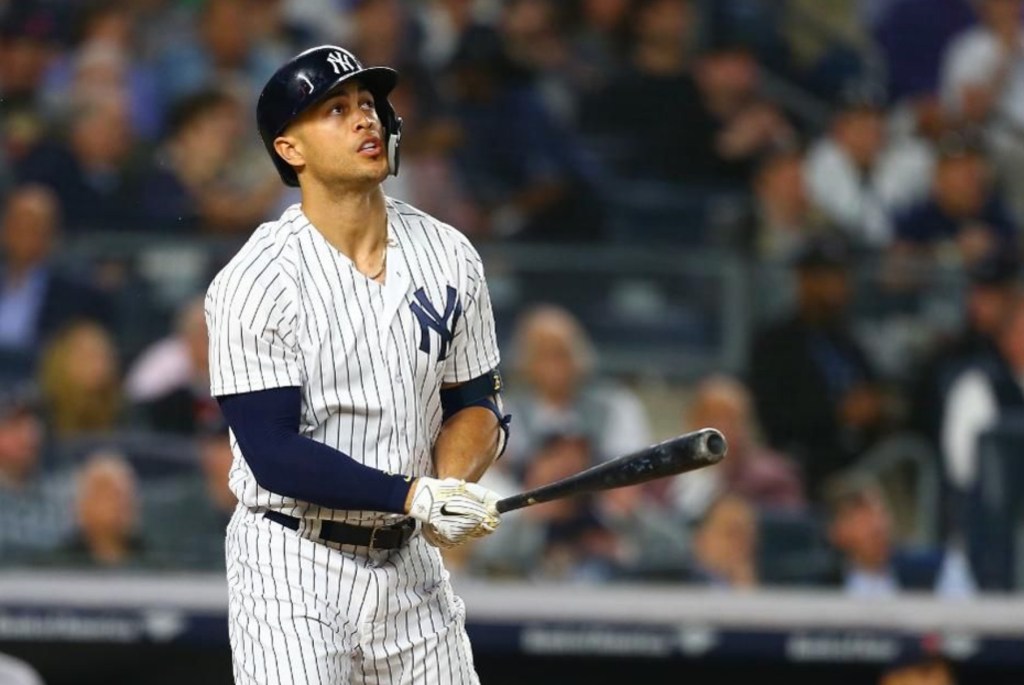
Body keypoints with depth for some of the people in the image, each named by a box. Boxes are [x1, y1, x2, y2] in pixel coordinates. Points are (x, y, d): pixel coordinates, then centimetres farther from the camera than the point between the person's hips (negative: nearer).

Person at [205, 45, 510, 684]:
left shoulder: (449, 256, 4)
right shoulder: (257, 282, -13)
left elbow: (476, 403, 10)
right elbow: (274, 453, -18)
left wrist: (451, 491, -11)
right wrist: (414, 496, -25)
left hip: (411, 560, 5)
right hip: (294, 566, -5)